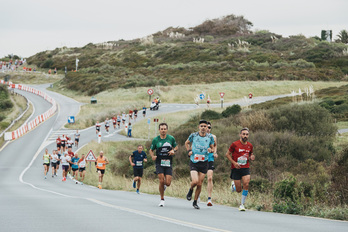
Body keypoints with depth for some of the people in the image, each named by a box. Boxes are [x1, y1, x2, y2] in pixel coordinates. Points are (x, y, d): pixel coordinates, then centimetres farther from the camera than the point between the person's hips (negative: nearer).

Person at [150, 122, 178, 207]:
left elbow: (176, 147, 17)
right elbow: (151, 150, 10)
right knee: (161, 181, -13)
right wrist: (152, 156, -11)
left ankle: (164, 185, 33)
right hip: (159, 163, -1)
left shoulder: (171, 138, 3)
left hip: (168, 163, 1)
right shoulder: (156, 140, 1)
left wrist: (173, 150, -6)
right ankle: (162, 199, 4)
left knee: (168, 183, -7)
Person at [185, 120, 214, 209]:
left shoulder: (210, 137, 1)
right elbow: (187, 143, 15)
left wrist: (211, 150, -10)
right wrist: (189, 151, -1)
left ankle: (195, 202, 20)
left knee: (199, 184, 3)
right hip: (194, 162, -2)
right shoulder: (193, 135, -3)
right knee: (195, 181, -20)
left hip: (204, 163, 2)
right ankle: (190, 190, 16)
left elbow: (212, 148, 13)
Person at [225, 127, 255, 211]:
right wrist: (234, 163, -12)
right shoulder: (235, 144, -6)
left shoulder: (250, 146, 6)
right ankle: (233, 183, 38)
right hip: (236, 169, -2)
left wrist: (251, 157, -3)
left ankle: (242, 204, -8)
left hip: (246, 168, 2)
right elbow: (227, 154, 0)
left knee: (246, 184, -21)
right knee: (239, 190, -1)